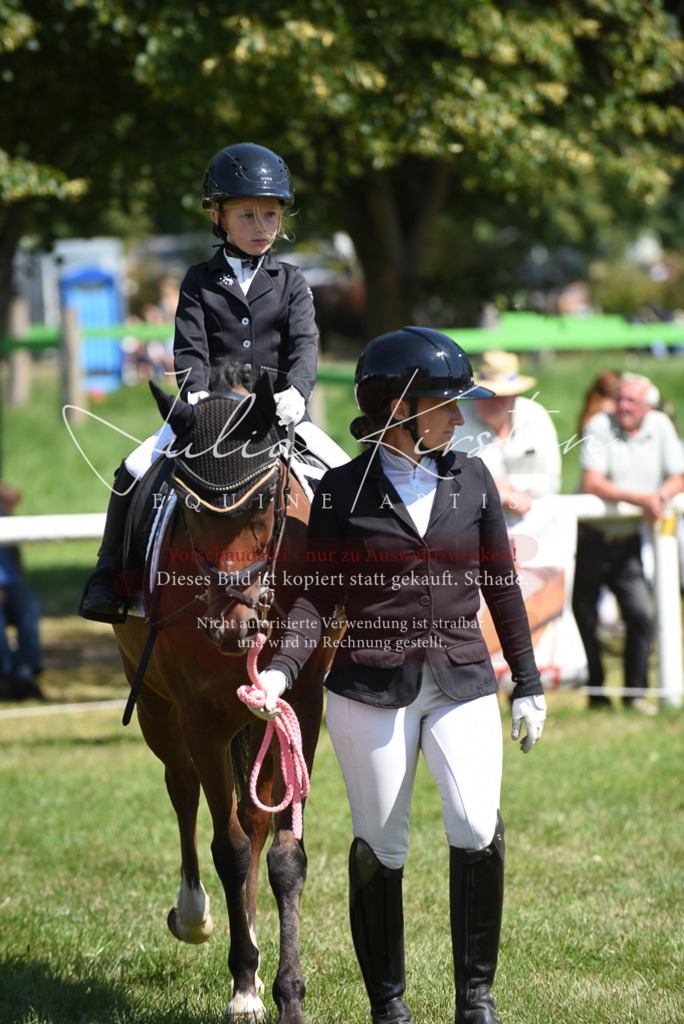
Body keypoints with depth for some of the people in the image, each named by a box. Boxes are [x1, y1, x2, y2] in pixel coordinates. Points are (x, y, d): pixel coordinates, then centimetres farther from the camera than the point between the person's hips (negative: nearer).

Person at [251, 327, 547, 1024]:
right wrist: (281, 670, -17)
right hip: (370, 691, -1)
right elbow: (320, 596, -2)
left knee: (477, 831, -15)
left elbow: (501, 587, 12)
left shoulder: (472, 480, 7)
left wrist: (528, 684, 12)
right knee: (379, 848, 5)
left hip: (462, 685, 1)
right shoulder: (342, 490, -1)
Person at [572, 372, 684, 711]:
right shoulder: (600, 426, -8)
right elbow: (592, 483, -17)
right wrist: (639, 498, -26)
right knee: (584, 619, 3)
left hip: (628, 541, 3)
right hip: (590, 540, -3)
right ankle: (595, 693, 17)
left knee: (641, 616, -8)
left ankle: (635, 693, 4)